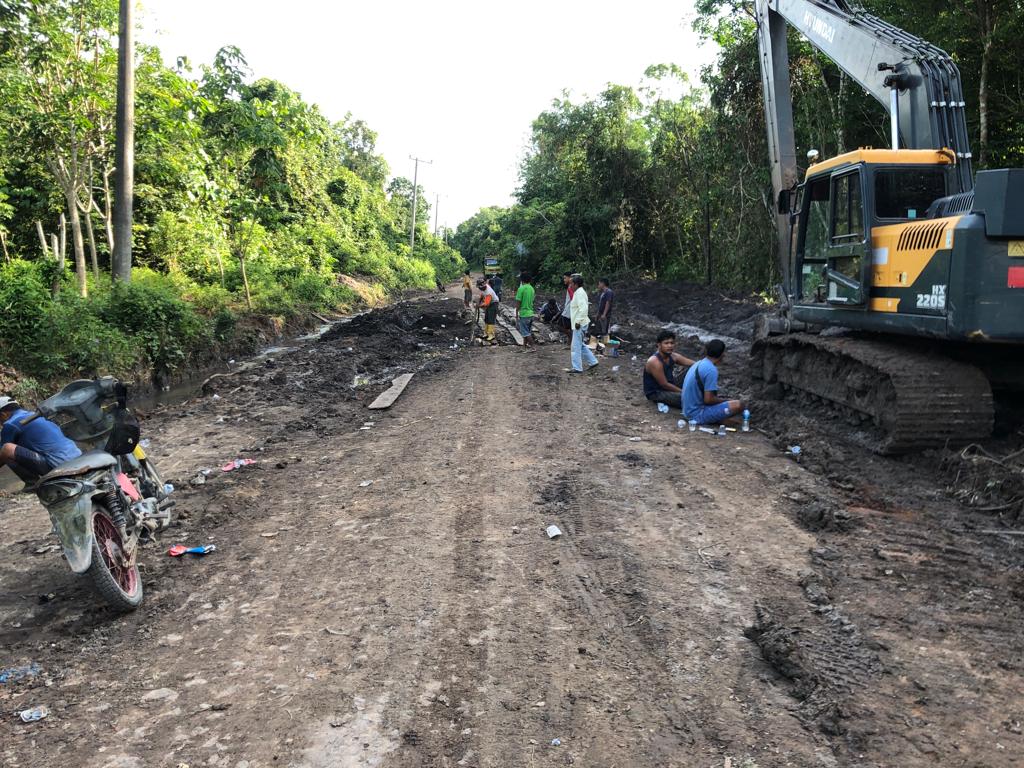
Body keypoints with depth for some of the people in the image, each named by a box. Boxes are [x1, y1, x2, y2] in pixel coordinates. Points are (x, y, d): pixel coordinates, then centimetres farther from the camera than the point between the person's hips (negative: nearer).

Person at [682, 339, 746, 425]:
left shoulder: (698, 364, 9)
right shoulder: (711, 370, -18)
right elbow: (708, 399, -20)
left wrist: (721, 399, 15)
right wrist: (724, 400, -3)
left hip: (689, 411, 9)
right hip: (698, 414, -9)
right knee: (739, 405, -15)